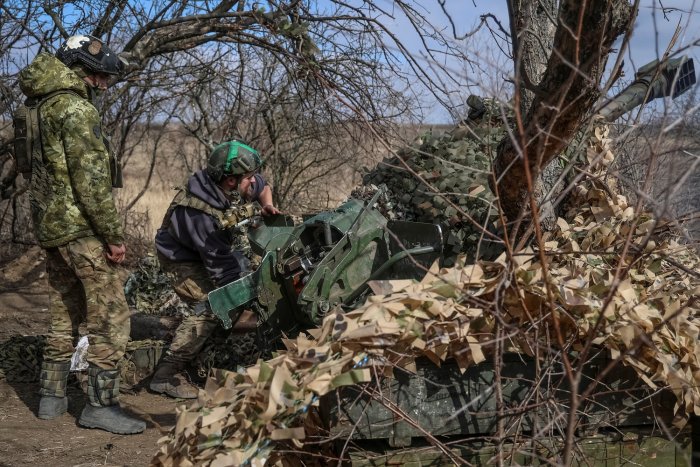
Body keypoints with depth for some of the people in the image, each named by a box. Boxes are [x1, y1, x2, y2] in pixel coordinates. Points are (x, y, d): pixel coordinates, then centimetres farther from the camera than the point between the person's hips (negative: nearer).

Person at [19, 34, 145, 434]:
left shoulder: (43, 108, 17)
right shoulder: (76, 109, -14)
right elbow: (91, 179, -21)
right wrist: (114, 234, -17)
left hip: (51, 226, 10)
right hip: (82, 228, -10)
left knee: (65, 315, 17)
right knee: (111, 315, -5)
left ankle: (53, 396, 22)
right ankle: (102, 404, -3)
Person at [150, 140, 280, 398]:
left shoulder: (231, 186, -17)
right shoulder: (201, 215, -39)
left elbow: (263, 187, 7)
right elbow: (222, 267, -34)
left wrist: (267, 206, -14)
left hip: (214, 249, 9)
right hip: (182, 259, -9)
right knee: (210, 307, -23)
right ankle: (166, 374, -20)